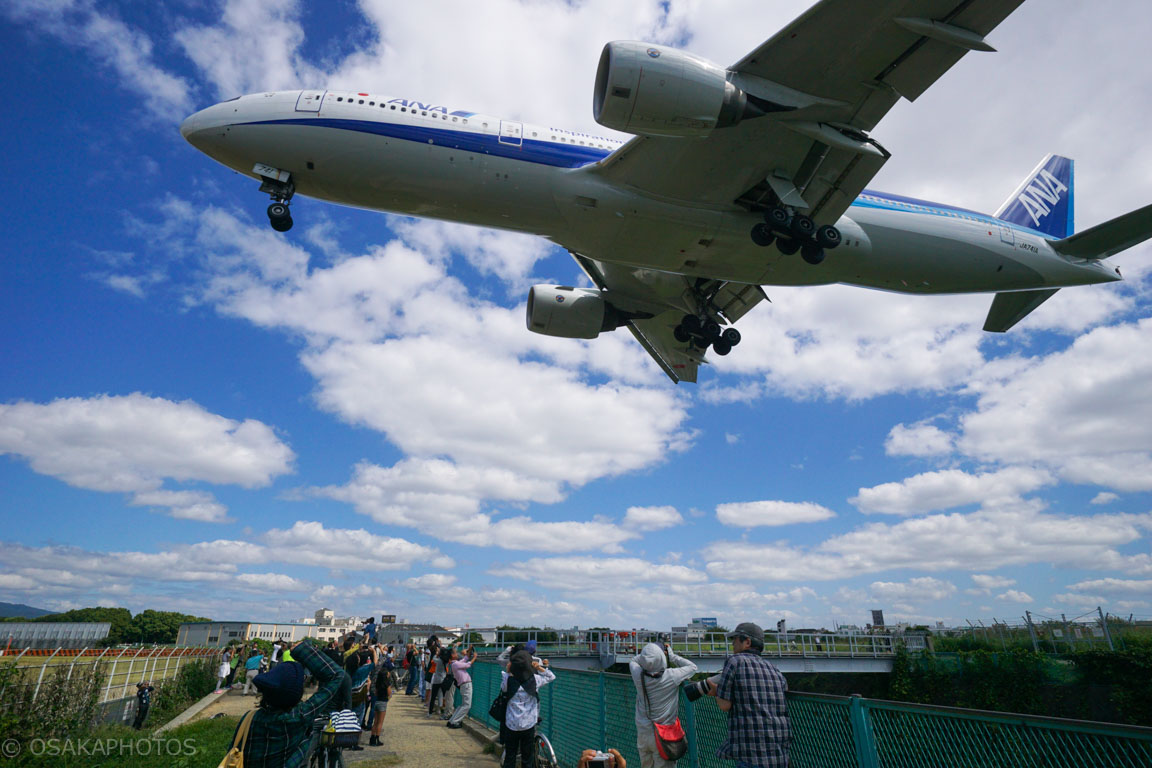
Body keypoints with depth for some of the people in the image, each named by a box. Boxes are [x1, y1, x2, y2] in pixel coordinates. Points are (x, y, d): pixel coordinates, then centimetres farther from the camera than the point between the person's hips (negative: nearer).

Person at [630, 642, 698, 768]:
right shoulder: (671, 676, -19)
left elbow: (633, 661, 14)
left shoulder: (639, 675, -11)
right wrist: (672, 656, 3)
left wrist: (647, 654, 6)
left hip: (643, 733, 4)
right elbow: (692, 667, -1)